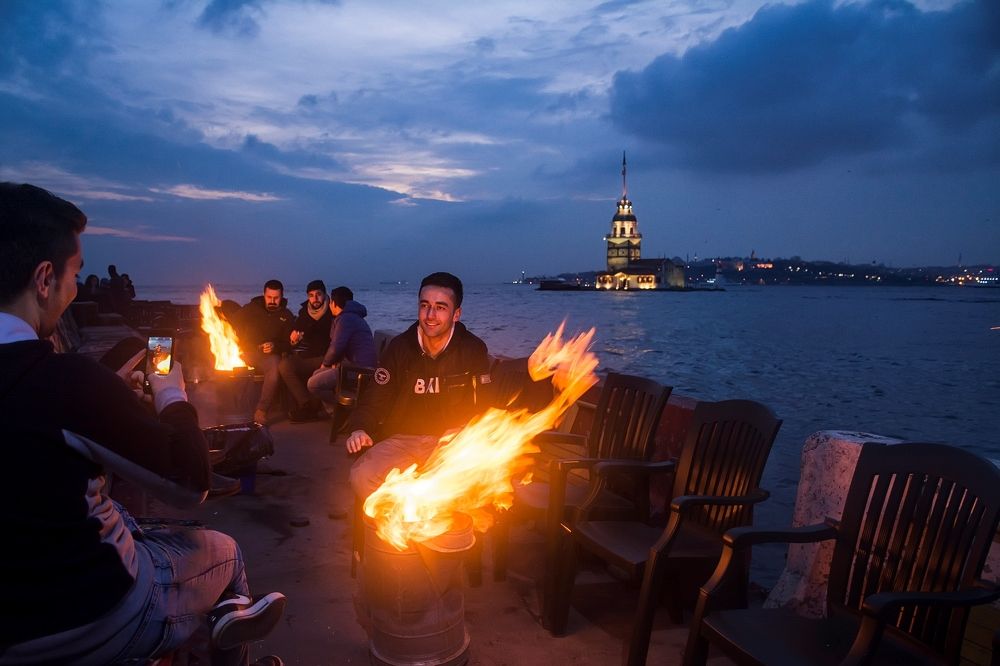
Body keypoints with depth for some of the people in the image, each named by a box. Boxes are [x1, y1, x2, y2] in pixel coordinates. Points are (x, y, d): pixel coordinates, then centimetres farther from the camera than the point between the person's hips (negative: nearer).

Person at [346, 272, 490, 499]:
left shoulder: (474, 350, -5)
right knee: (362, 477, -24)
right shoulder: (399, 347, 1)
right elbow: (375, 397, 4)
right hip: (402, 440, 2)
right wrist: (359, 429, -16)